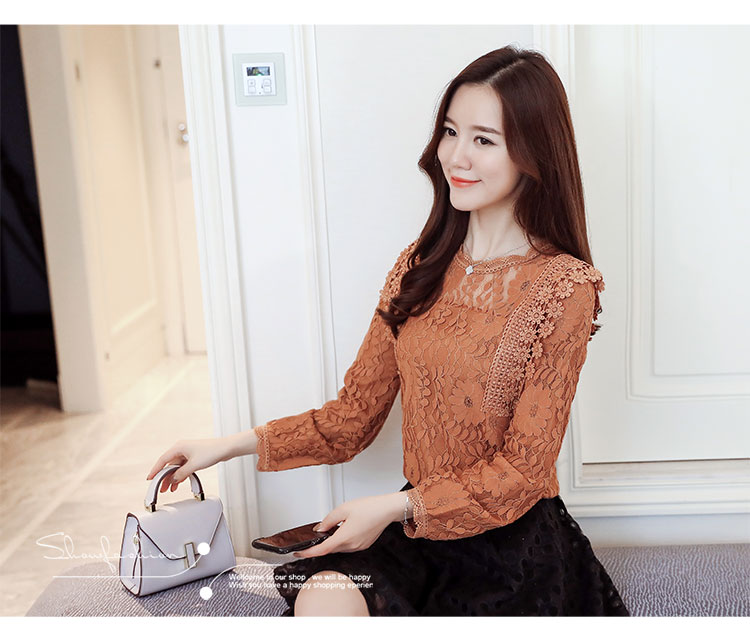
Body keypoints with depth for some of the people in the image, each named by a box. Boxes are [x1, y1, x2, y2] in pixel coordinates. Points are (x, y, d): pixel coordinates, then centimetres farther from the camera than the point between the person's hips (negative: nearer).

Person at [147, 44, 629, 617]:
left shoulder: (563, 287, -11)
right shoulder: (420, 267, 6)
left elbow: (521, 471, -10)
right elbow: (356, 415, 8)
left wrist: (394, 508, -15)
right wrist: (232, 446, 2)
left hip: (515, 544, -3)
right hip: (417, 527, 3)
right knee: (321, 597, -26)